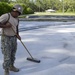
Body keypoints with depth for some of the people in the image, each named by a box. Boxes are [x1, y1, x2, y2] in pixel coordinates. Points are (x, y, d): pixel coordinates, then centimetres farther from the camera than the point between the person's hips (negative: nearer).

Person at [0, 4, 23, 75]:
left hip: (14, 38, 8)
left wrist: (17, 35, 3)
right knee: (7, 56, -4)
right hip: (6, 38, -7)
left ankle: (11, 66, 37)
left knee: (13, 54, 18)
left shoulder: (16, 19, 8)